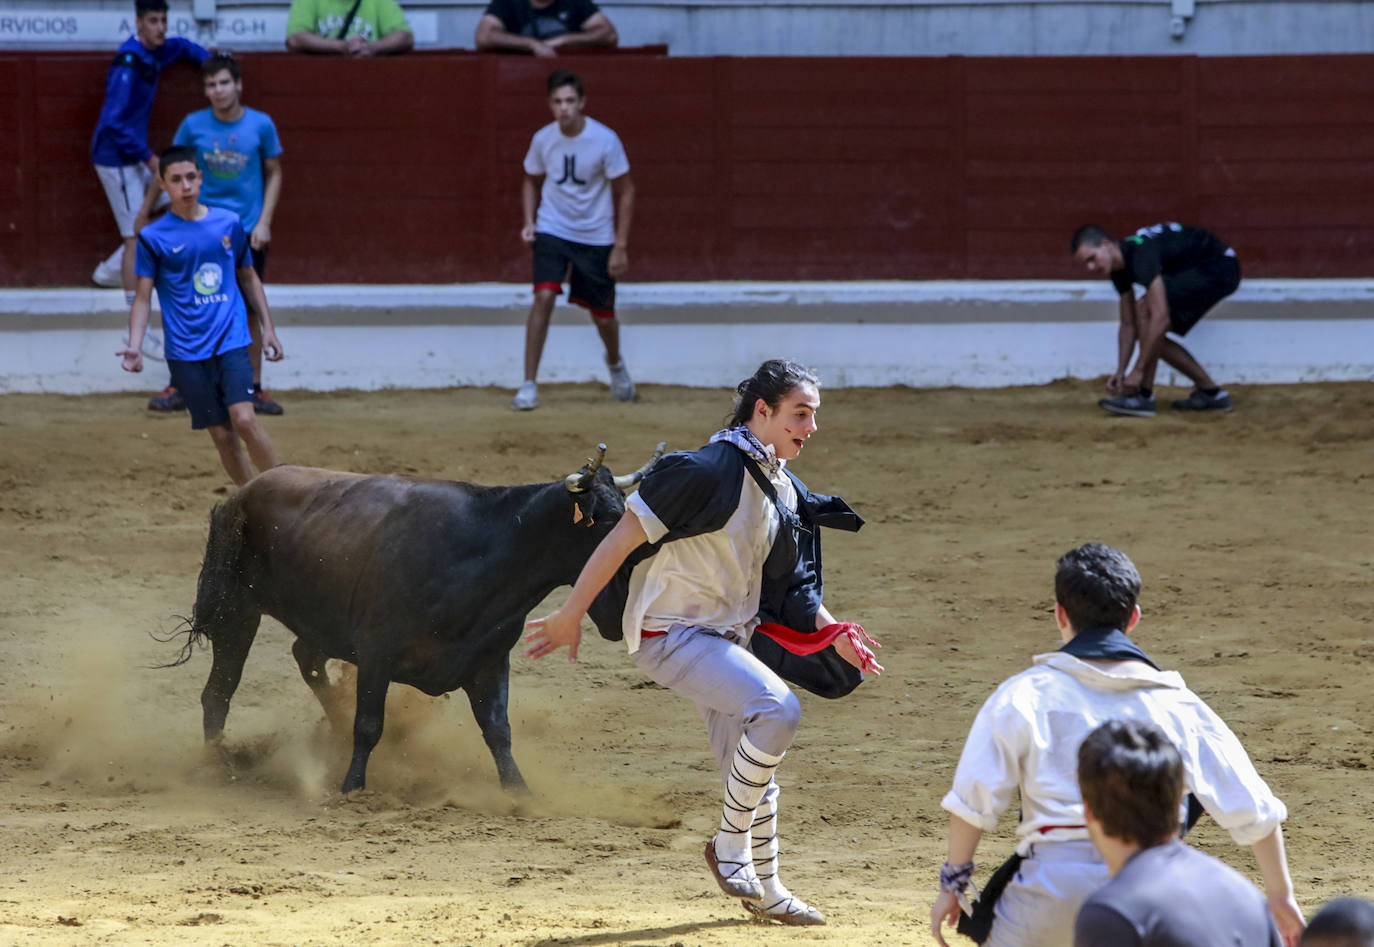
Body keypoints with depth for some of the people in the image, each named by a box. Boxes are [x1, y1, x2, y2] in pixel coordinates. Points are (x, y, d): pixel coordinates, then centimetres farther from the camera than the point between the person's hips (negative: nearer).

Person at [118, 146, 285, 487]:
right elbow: (143, 297, 2)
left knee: (244, 420, -17)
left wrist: (268, 327, 17)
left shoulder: (228, 223, 6)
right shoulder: (153, 237, 0)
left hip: (231, 341, 1)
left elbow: (248, 278, 20)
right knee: (222, 434, -1)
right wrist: (134, 346, -12)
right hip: (187, 352, 0)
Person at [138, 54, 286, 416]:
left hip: (247, 232, 0)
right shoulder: (194, 125, -2)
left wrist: (264, 222, -3)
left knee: (248, 311, 5)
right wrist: (145, 210, 11)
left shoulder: (260, 125, -3)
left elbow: (273, 173, 6)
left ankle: (254, 389, 14)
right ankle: (180, 387, 3)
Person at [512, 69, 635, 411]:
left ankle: (615, 363, 44)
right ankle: (529, 386, -16)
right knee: (543, 296, -20)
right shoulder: (543, 139, -7)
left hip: (596, 237, -1)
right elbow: (532, 180, 12)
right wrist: (529, 221, -4)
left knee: (603, 316, 9)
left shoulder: (605, 140, -15)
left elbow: (625, 191, -7)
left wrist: (621, 246, -9)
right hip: (552, 231, 1)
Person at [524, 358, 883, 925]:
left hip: (729, 639, 9)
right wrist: (570, 616, -19)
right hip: (670, 636, -9)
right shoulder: (710, 471, -20)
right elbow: (626, 537, -19)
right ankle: (731, 845, -11)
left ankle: (765, 891, 33)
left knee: (756, 777, 14)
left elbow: (788, 580, 20)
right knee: (777, 710, -26)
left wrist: (831, 632, 5)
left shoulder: (784, 493, 7)